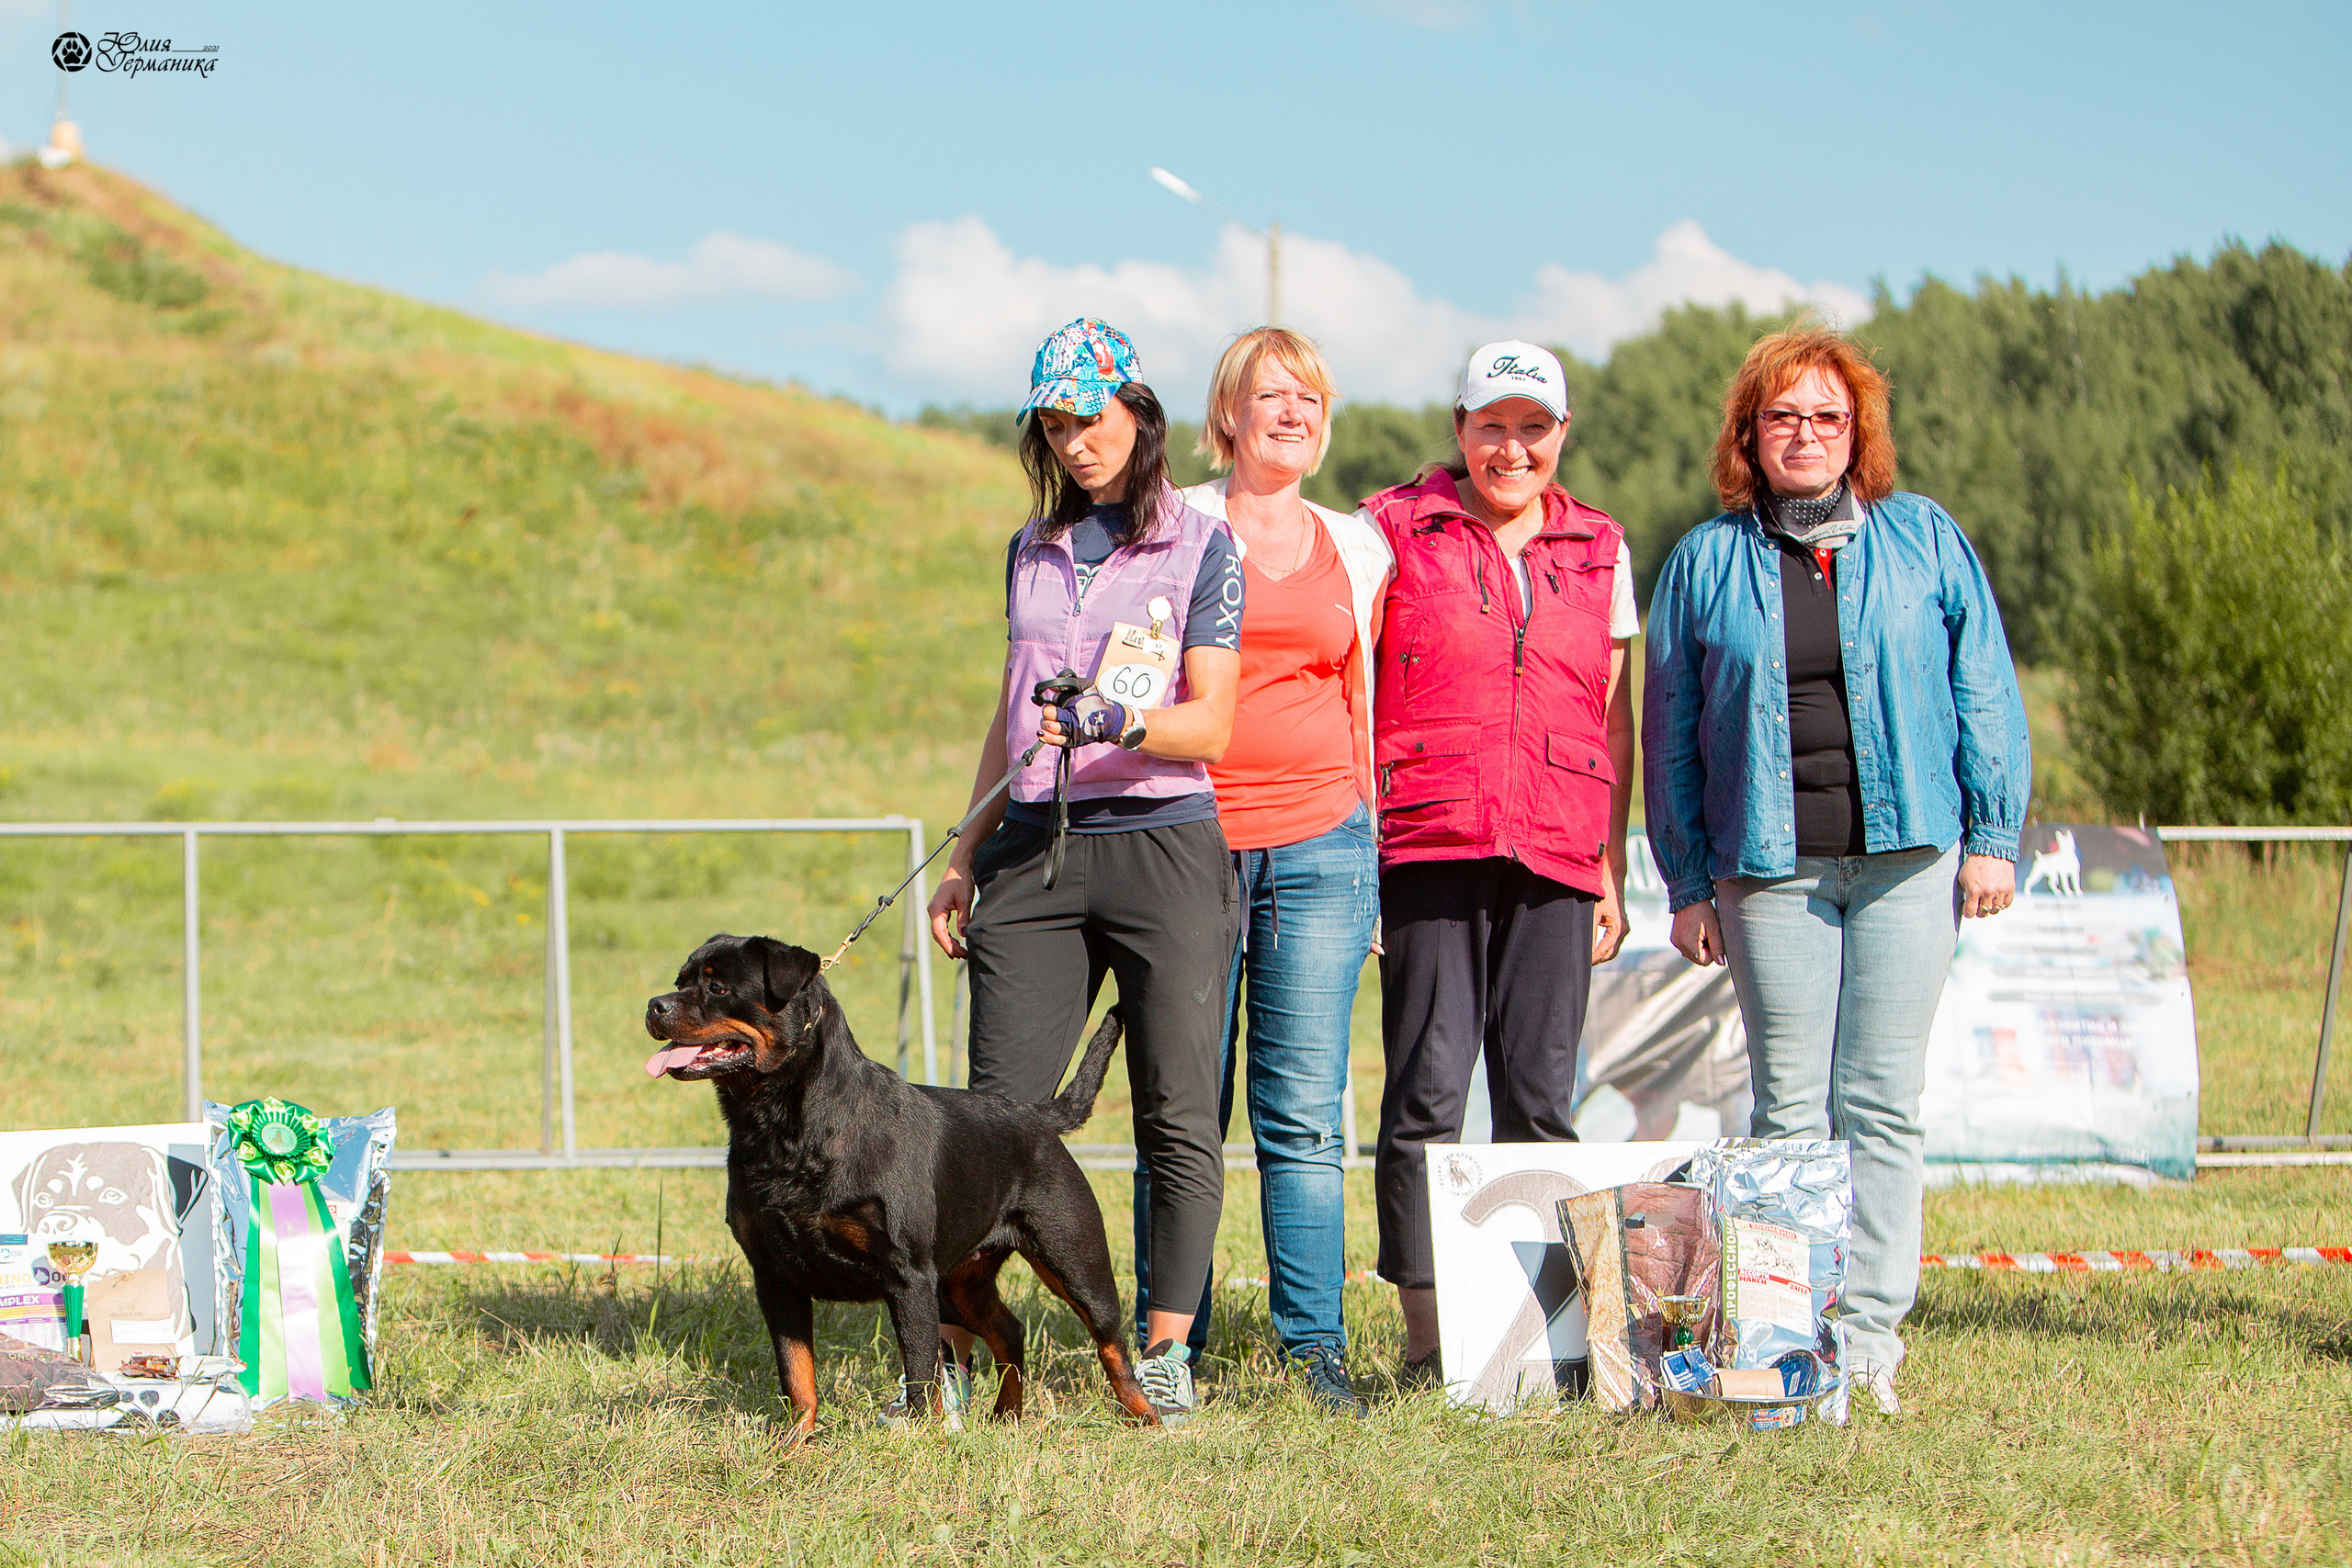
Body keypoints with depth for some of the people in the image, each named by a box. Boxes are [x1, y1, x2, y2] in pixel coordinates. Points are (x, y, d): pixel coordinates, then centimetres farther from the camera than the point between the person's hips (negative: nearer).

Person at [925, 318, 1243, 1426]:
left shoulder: (1202, 547, 1)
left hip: (1162, 844, -4)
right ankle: (950, 1361, -2)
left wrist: (1109, 725, -25)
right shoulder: (1033, 552, 16)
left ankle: (1165, 1356, 6)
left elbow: (1211, 726, -7)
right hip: (1035, 848, 4)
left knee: (1178, 1118, -2)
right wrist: (965, 861, 18)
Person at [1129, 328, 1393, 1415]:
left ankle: (1314, 1349, 0)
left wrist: (1375, 855, 13)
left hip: (1319, 845, 2)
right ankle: (1167, 1348, 6)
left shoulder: (1357, 549, 14)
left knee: (1305, 1111, -3)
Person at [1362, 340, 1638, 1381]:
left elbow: (1613, 718, 17)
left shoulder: (1599, 551, 15)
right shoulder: (1397, 532, 5)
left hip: (1554, 858, 3)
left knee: (1541, 1098, 1)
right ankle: (1426, 1334, -2)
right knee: (1427, 1090, -6)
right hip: (1432, 845, -3)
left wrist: (1613, 868, 12)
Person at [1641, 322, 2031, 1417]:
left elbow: (1983, 692, 7)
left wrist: (1992, 835, 0)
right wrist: (1688, 883, 5)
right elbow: (1672, 731, 9)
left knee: (1883, 1105, 0)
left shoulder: (1924, 539, 8)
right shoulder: (1707, 562, 8)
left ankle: (1870, 1337, 3)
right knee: (1789, 1111, 0)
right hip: (1771, 867, 0)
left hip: (1906, 857, 0)